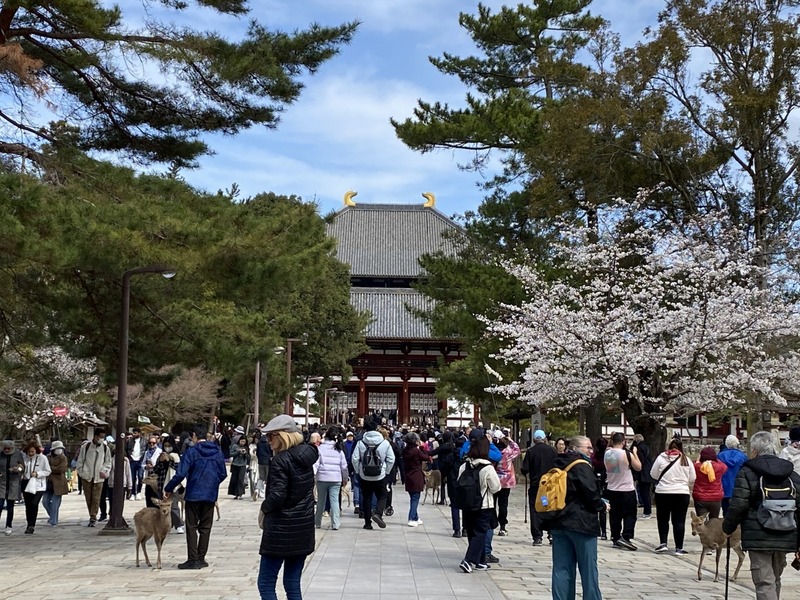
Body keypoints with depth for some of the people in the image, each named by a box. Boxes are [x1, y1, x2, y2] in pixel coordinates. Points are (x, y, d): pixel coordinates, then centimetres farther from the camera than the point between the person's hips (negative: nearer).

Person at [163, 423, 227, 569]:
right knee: (205, 527, 11)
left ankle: (193, 560, 1)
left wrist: (168, 489, -3)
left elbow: (180, 474, -16)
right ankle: (201, 558, 14)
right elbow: (223, 474, 7)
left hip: (193, 495, -4)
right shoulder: (217, 452, 3)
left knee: (191, 527, 3)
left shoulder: (191, 452, -11)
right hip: (210, 495, 4)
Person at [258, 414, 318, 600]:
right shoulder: (305, 456, 8)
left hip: (281, 529, -8)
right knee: (293, 585, 11)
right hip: (303, 528, 8)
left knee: (266, 584, 0)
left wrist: (264, 508, -3)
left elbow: (277, 496, -22)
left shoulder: (281, 460, -15)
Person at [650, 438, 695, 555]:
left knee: (663, 519, 13)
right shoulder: (686, 460, 1)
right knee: (679, 521, 5)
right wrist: (689, 490, 23)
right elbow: (692, 479, 5)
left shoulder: (661, 458, -4)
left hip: (663, 492, -1)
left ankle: (663, 543, 7)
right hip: (682, 493, 1)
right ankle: (679, 548, 5)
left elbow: (653, 475, 3)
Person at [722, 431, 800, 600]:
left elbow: (738, 506, -10)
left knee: (765, 583, -6)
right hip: (785, 539, 5)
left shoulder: (747, 473, -4)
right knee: (775, 580, 21)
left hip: (758, 538, -5)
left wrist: (727, 527, 7)